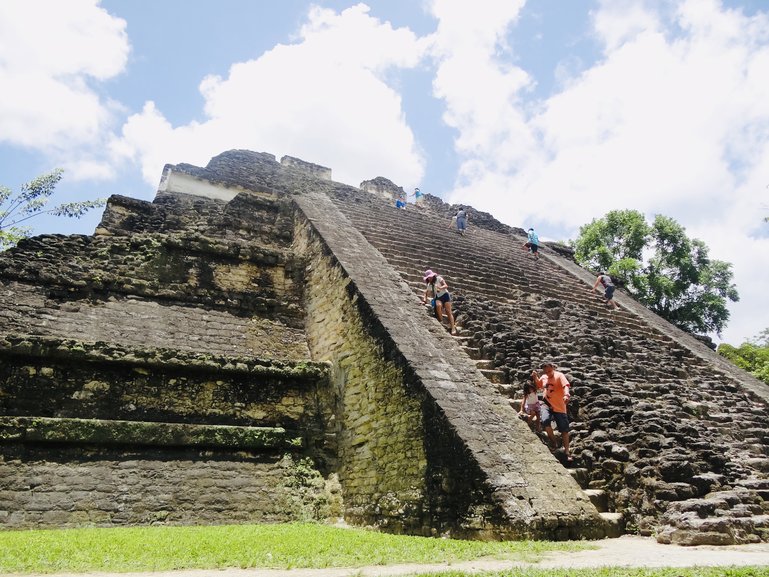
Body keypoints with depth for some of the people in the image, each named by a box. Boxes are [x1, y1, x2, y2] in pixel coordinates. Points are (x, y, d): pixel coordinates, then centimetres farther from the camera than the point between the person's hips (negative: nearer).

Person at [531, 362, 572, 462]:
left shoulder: (559, 375, -12)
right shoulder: (543, 377, 4)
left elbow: (566, 385, -29)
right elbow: (538, 386, 23)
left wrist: (566, 395, -50)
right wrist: (535, 377, 4)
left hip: (559, 407, -3)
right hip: (547, 404, 3)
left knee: (564, 430, 4)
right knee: (545, 420, -26)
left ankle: (567, 452, 19)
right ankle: (553, 441, -1)